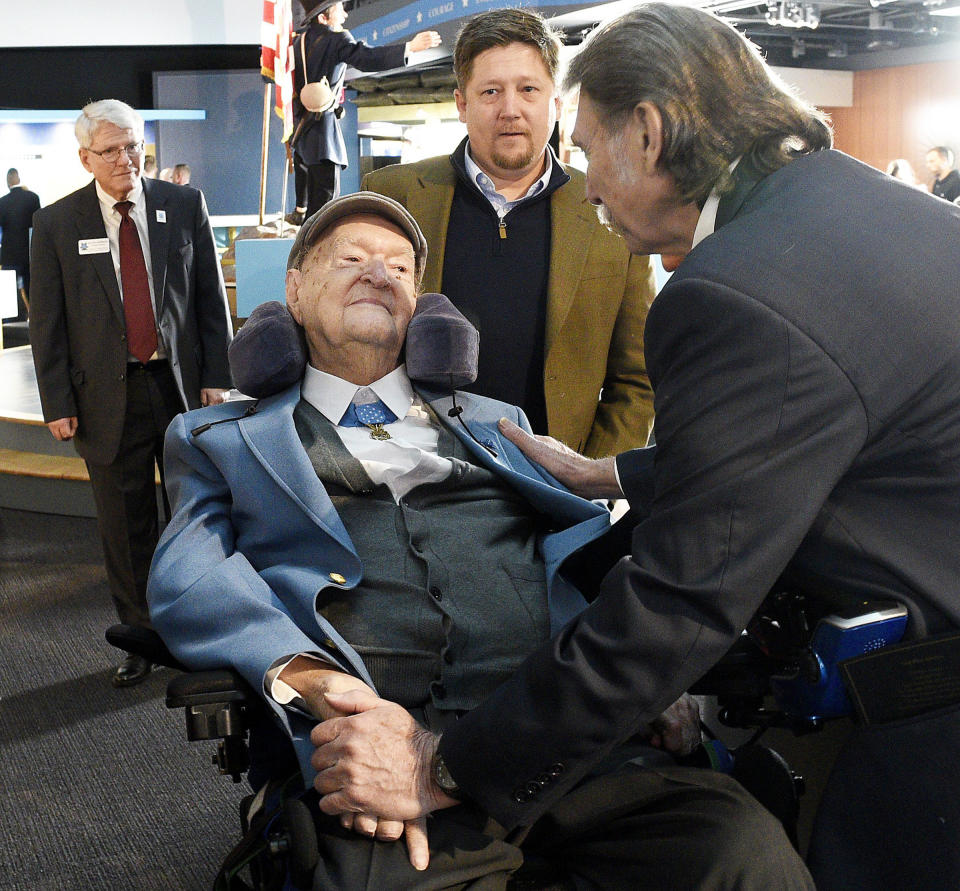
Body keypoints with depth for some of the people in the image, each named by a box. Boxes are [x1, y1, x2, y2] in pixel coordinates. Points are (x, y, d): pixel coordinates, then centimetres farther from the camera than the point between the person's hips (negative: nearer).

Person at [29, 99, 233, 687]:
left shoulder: (185, 206, 3)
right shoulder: (57, 224, 0)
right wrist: (57, 403, -4)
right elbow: (47, 322, 1)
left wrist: (216, 377, -1)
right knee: (126, 528, 7)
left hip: (184, 387, 1)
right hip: (108, 396, -1)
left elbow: (211, 298, 4)